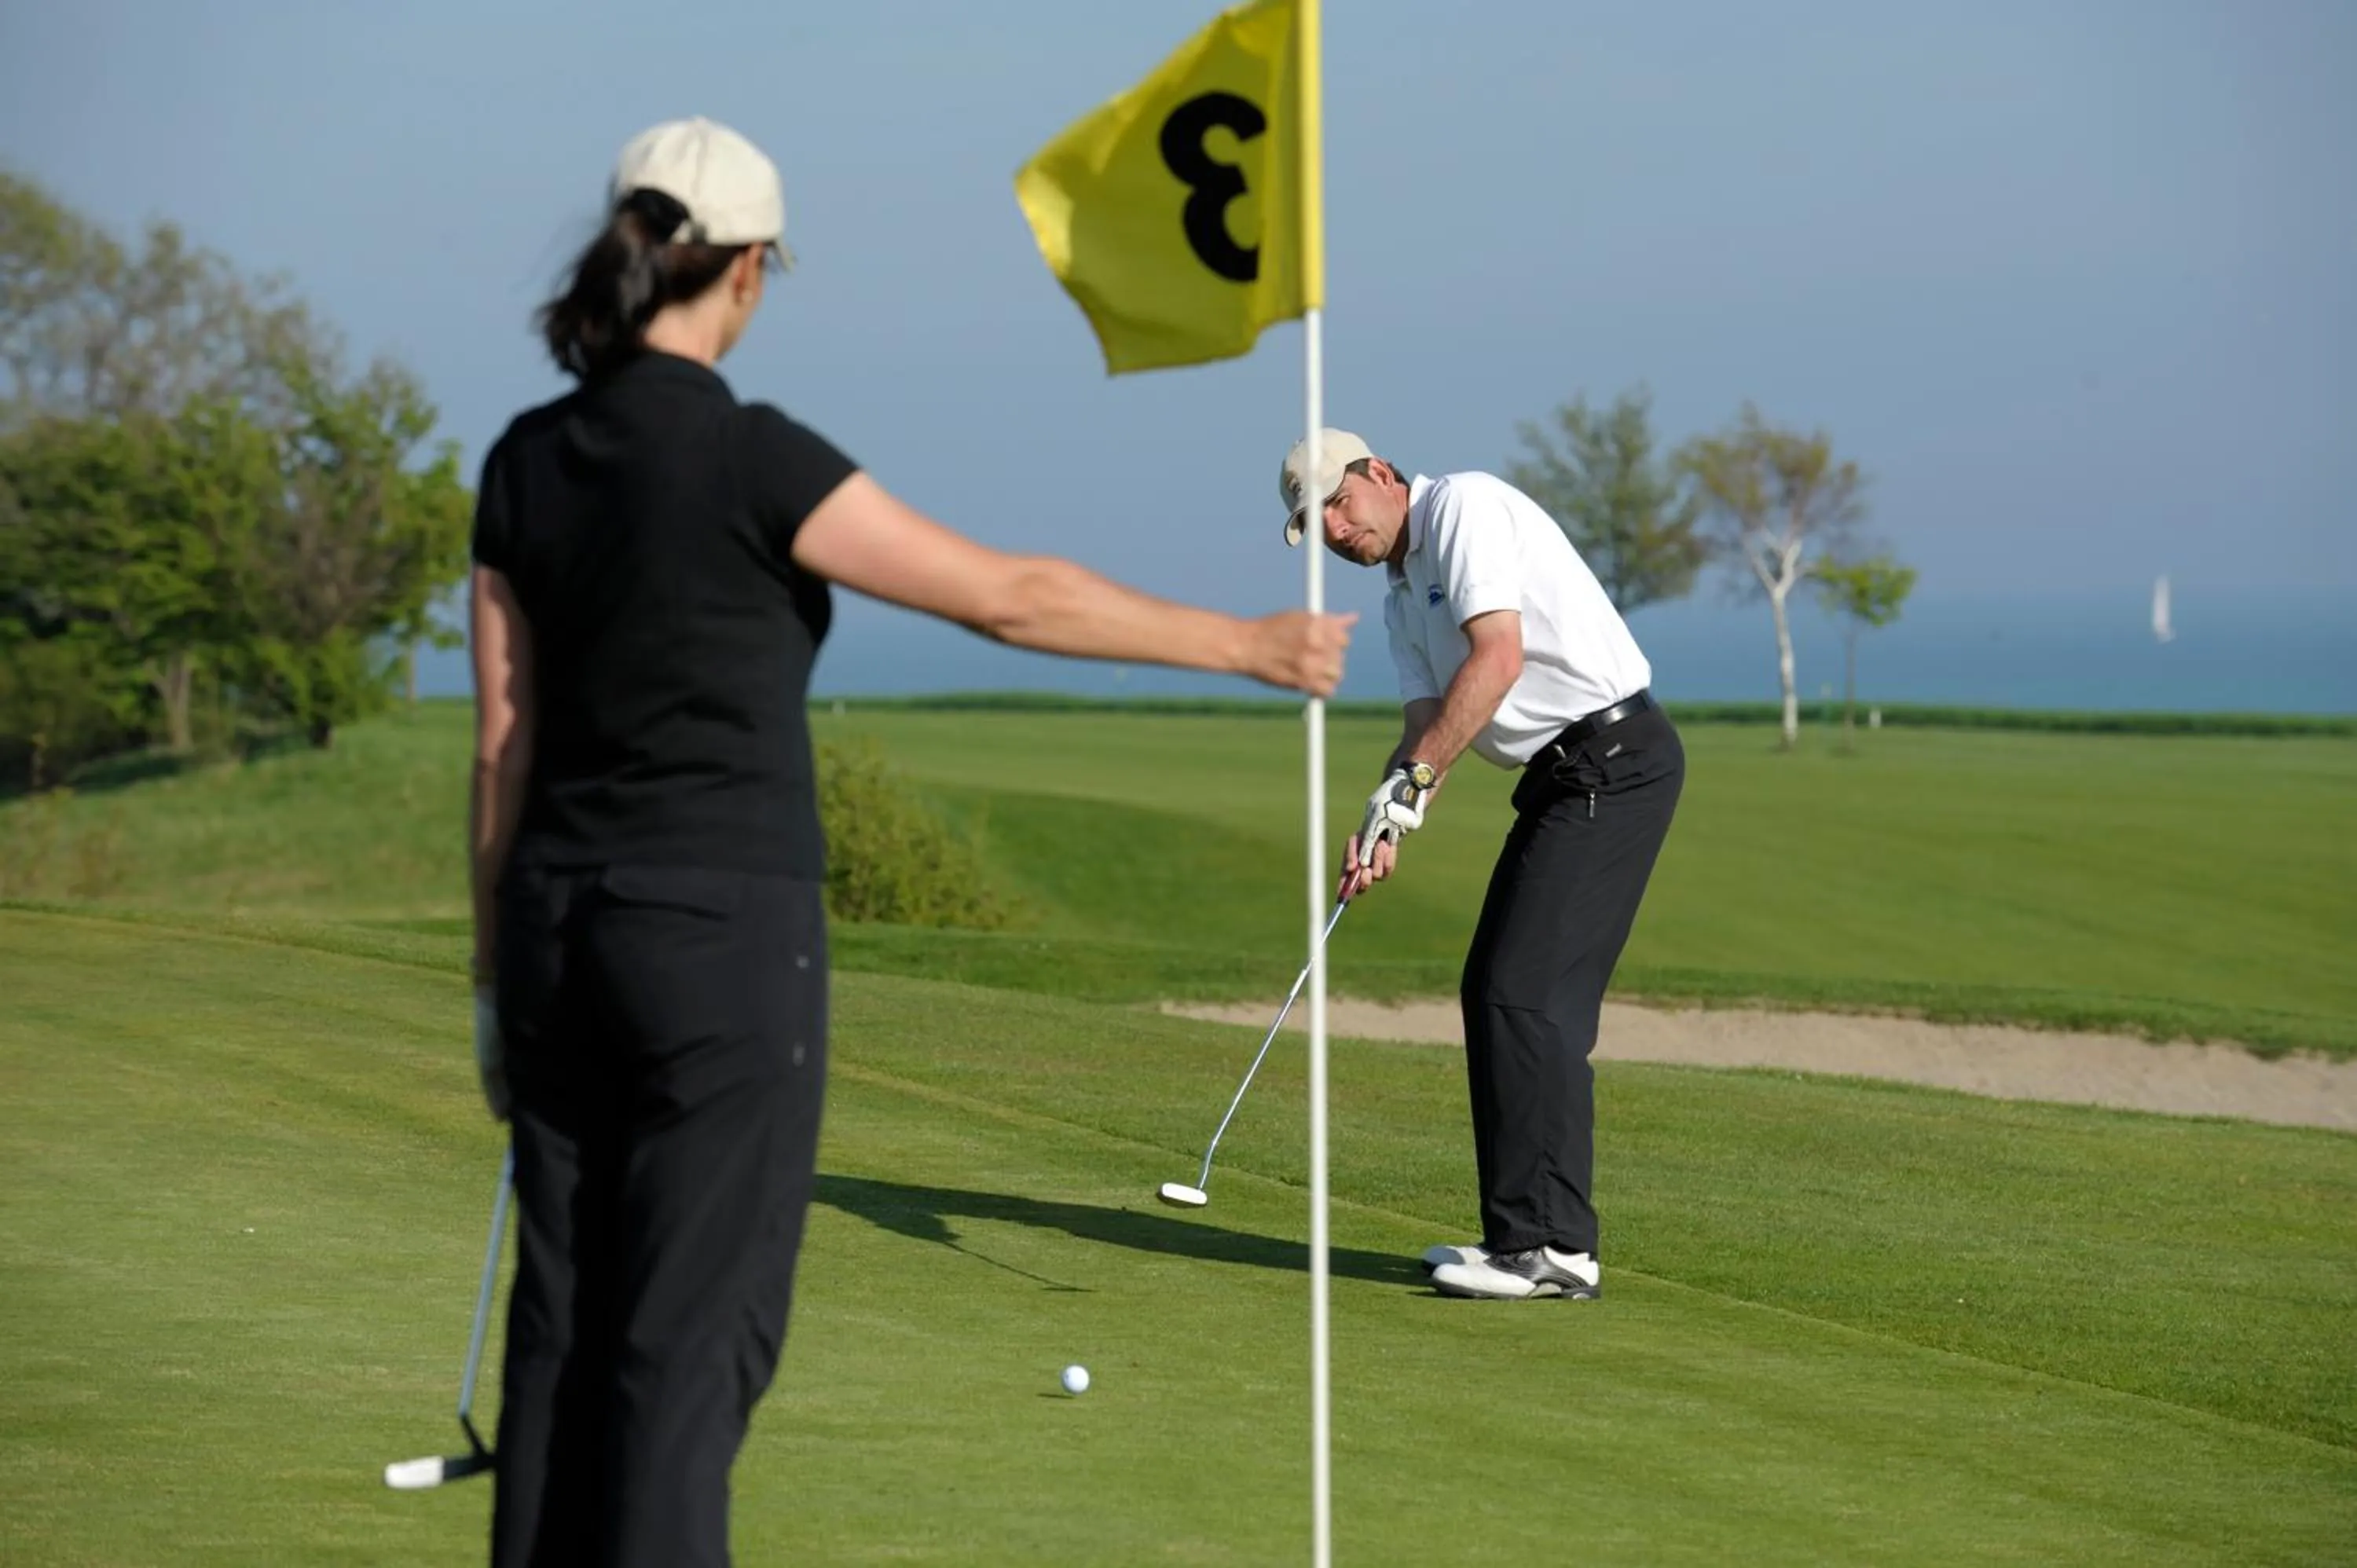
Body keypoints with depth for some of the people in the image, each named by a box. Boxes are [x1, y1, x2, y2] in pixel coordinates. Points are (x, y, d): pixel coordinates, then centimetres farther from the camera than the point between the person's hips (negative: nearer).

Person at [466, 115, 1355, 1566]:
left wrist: (498, 980, 15)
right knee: (692, 1334, -2)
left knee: (569, 1324, 11)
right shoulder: (748, 456, -15)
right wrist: (1249, 647, -2)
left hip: (568, 929, 7)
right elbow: (1009, 597, -12)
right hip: (724, 941, -6)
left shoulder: (525, 462, 5)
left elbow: (504, 745, 8)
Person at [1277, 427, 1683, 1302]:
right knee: (1493, 992, 10)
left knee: (1528, 993, -14)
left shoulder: (1464, 507, -10)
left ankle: (1551, 1245, -13)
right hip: (1565, 774, 10)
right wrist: (1382, 831, -7)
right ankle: (1528, 1232, 13)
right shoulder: (1402, 599, 19)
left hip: (1615, 759, -10)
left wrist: (1407, 780, -19)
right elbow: (1427, 723, 12)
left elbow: (1498, 655, -21)